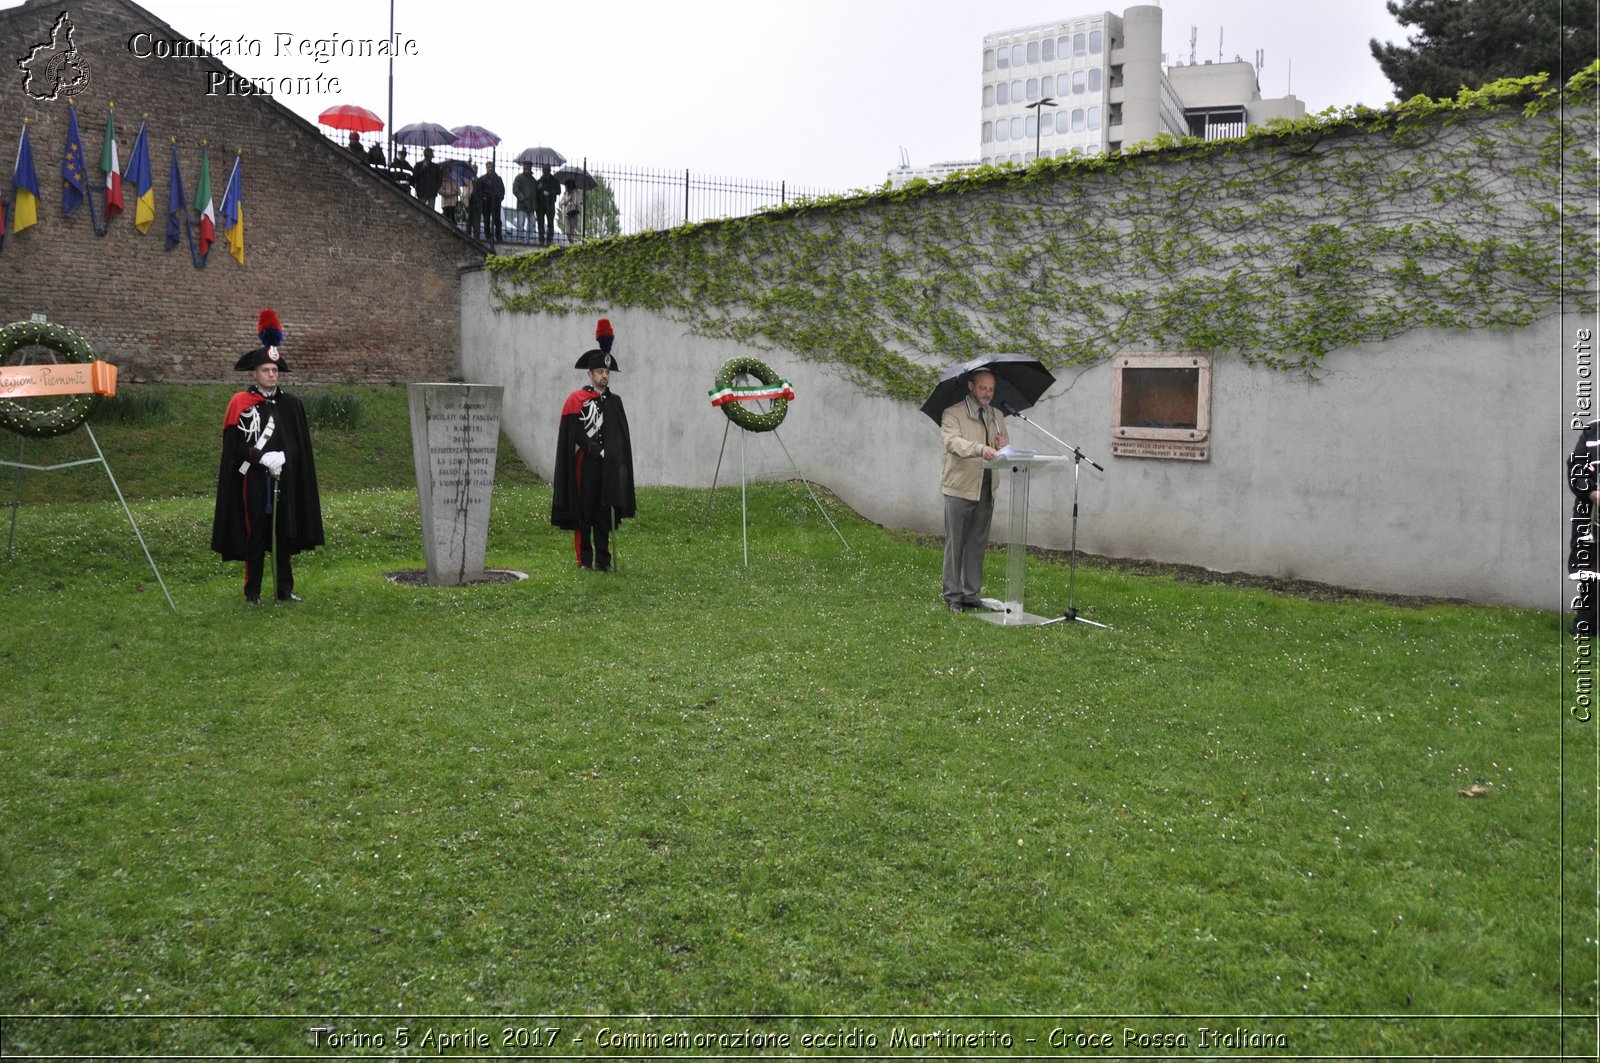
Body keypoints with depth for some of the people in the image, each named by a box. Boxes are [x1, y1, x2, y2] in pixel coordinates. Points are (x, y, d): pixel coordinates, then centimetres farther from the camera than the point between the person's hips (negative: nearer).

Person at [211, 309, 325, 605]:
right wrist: (263, 458, -17)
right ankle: (252, 592, 11)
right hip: (254, 481, -3)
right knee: (254, 536, 2)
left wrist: (282, 457, -5)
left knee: (284, 535, 7)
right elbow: (234, 446, -7)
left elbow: (301, 446, 9)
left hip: (284, 481, 3)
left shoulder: (291, 404, 8)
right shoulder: (240, 403, -2)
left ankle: (285, 589, 17)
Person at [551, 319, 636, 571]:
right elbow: (573, 435, -8)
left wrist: (620, 463, 5)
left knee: (605, 514, 6)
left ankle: (603, 560, 11)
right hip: (586, 466, -4)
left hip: (609, 467, 4)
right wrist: (595, 449, -12)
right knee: (584, 514, 1)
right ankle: (585, 560, 7)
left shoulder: (615, 401, 13)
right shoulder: (576, 399, -2)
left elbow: (623, 437, 14)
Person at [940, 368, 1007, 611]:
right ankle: (953, 595, 6)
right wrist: (981, 448, -39)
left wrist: (1002, 447, -7)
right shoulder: (953, 414, -4)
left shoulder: (997, 417, 17)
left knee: (978, 545, 9)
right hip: (960, 489, -6)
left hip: (986, 491, 6)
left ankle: (971, 594, 17)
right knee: (955, 545, -1)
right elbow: (953, 442, -22)